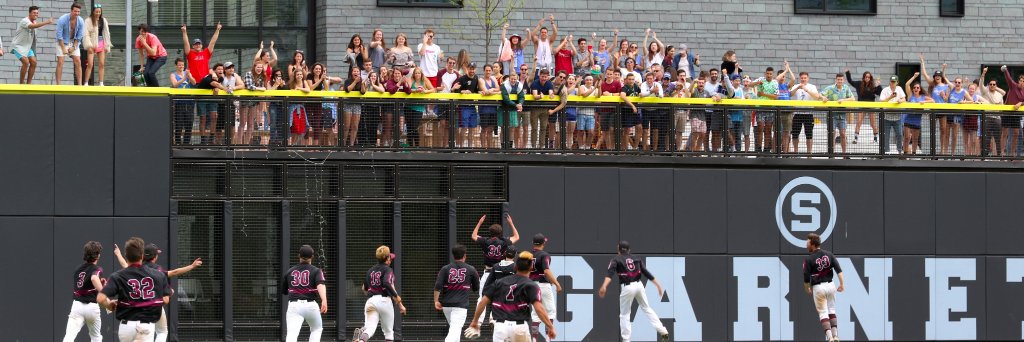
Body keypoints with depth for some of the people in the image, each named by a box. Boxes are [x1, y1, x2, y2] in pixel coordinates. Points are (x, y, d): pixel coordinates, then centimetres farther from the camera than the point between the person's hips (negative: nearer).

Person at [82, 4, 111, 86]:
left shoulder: (103, 20, 8)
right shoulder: (88, 21, -5)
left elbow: (106, 33, 12)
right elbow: (86, 34, -8)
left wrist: (107, 45, 8)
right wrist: (89, 46, -15)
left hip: (101, 43, 4)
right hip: (92, 44, -4)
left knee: (102, 64, 2)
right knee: (90, 64, -10)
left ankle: (101, 83, 5)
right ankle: (86, 83, -4)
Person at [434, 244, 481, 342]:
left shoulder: (445, 269, 3)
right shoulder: (471, 270, 2)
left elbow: (437, 286, -9)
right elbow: (476, 287, 13)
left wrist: (436, 301, -10)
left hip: (445, 304, 3)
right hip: (460, 304, -3)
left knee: (454, 329, 21)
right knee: (455, 329, -13)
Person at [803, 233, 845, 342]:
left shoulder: (809, 259, -11)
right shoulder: (829, 254, 1)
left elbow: (806, 278, -9)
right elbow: (839, 270, -5)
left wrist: (807, 290, 8)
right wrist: (842, 284, -4)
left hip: (818, 288, -4)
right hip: (830, 285, 4)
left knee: (823, 313, 4)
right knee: (831, 310, 16)